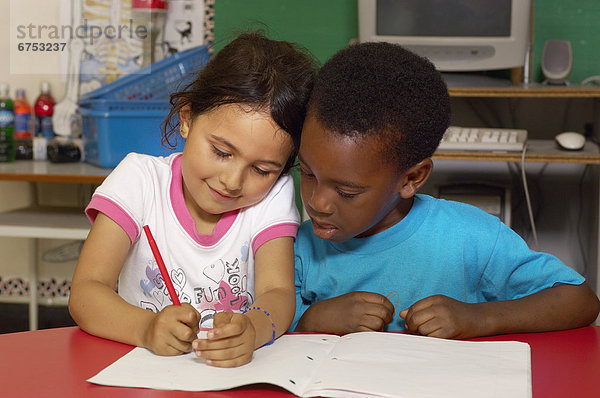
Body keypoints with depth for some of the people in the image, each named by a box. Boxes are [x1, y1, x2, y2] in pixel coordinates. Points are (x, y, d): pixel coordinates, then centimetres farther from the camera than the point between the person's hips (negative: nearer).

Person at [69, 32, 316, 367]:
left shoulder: (274, 194, -3)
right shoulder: (141, 179, -7)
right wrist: (146, 327, -34)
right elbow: (85, 294, -14)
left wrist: (251, 329, -38)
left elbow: (278, 293, -15)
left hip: (238, 375, 1)